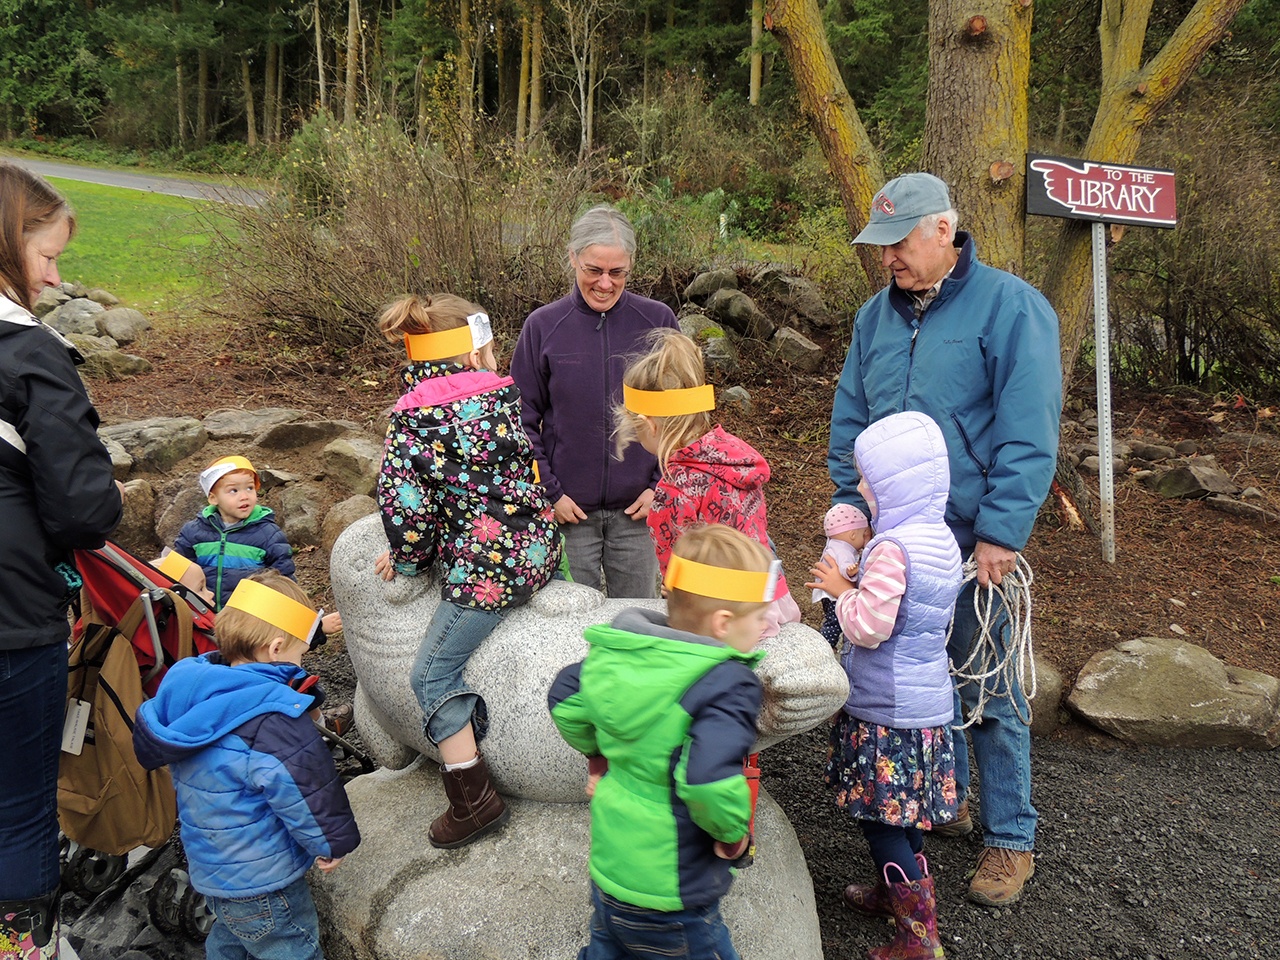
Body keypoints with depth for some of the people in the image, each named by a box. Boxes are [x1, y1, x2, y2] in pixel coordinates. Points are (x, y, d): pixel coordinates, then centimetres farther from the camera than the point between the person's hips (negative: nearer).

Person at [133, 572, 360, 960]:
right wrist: (332, 843, -7)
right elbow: (307, 794, -24)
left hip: (209, 866, 8)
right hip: (260, 885, -8)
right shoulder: (273, 723, -32)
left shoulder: (188, 691, -7)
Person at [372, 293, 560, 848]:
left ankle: (474, 802, 8)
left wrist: (409, 560, 6)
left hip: (483, 569, -6)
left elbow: (405, 505, -13)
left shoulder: (412, 421, -10)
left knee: (433, 675, 6)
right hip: (541, 549, 7)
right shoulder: (505, 395, 3)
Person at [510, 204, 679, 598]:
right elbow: (523, 420, 1)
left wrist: (661, 485, -4)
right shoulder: (543, 326, -5)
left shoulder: (657, 321, -4)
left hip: (639, 508, 1)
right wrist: (549, 492, -6)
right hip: (567, 509, 0)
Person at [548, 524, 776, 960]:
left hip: (607, 873, 7)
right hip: (669, 901, -6)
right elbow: (710, 778, -37)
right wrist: (732, 830, -18)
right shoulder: (728, 684, -26)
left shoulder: (620, 649, -4)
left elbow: (565, 698, 8)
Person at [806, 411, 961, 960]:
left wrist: (843, 589, -8)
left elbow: (869, 626, -24)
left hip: (887, 712, -9)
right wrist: (858, 587, 8)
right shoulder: (941, 538, 6)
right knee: (903, 812, 23)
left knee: (880, 819, 1)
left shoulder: (891, 548, -23)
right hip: (926, 702, 9)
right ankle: (893, 892, 41)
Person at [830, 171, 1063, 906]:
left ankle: (1012, 838, 20)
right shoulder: (877, 315, 9)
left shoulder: (1011, 306, -9)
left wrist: (1000, 533, -17)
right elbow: (850, 421, 14)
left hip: (973, 541, -5)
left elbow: (1028, 436, -14)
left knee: (986, 689, 3)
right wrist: (852, 510, 7)